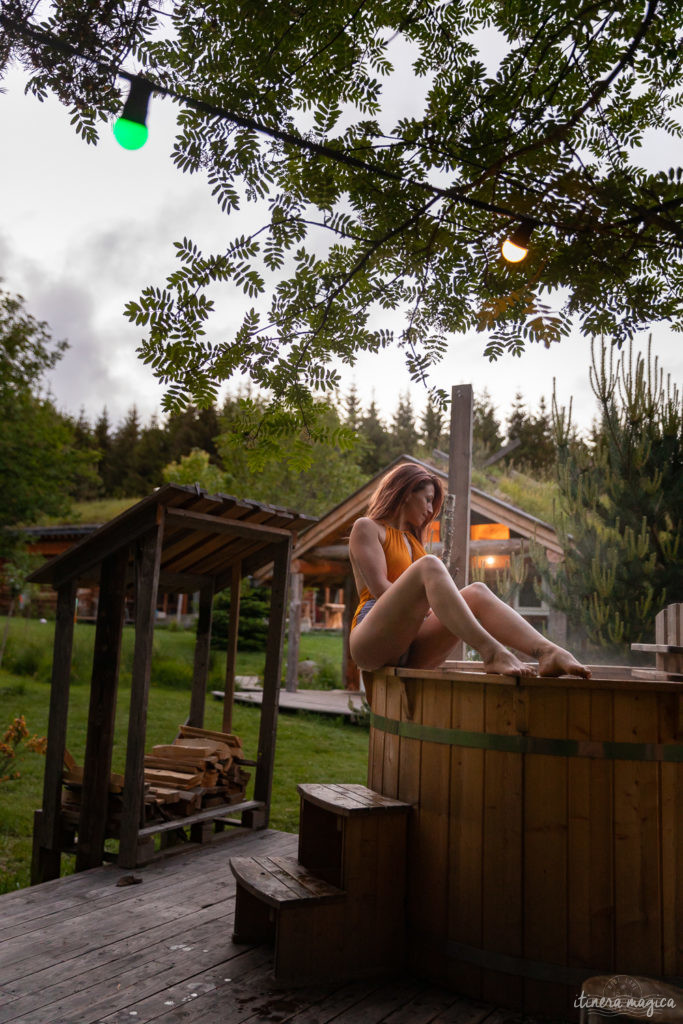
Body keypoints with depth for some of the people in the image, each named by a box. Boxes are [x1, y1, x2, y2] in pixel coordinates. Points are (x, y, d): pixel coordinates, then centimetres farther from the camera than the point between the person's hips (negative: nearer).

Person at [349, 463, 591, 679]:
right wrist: (426, 609, -9)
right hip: (370, 641, -6)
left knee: (477, 592, -16)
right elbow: (379, 587, -7)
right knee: (428, 565, -29)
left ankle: (548, 652, -38)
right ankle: (491, 652, -47)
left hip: (410, 648, 6)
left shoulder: (412, 540, 31)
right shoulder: (366, 527, 9)